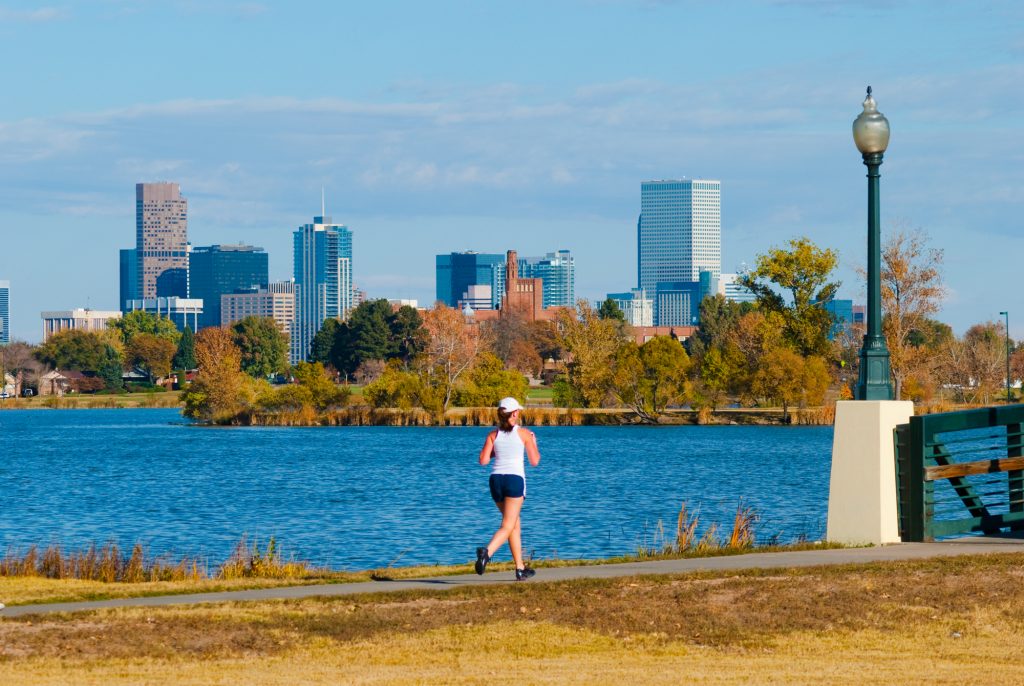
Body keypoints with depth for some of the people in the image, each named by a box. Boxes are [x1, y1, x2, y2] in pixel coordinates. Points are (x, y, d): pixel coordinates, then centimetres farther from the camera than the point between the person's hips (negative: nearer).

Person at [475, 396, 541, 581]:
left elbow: (483, 460, -2)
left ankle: (520, 568, 22)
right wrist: (534, 443, 22)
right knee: (507, 527, -8)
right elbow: (534, 461, 3)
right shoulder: (524, 433, -1)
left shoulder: (493, 435, 6)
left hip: (496, 479, 4)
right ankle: (487, 552, -36)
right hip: (515, 479, -4)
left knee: (515, 524, 19)